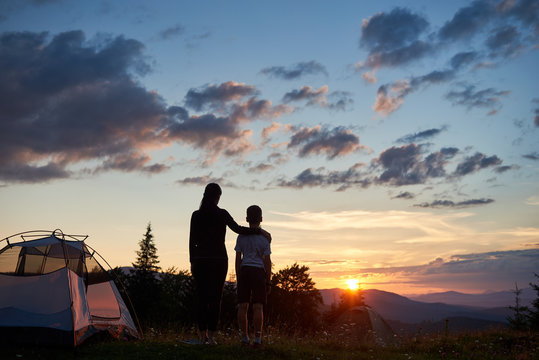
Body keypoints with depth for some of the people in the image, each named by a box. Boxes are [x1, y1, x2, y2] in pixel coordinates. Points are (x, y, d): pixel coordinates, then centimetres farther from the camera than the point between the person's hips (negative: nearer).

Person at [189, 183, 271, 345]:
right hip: (219, 259, -2)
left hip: (200, 260, 2)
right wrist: (259, 231, -6)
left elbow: (192, 240, 4)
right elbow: (238, 229, -14)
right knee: (215, 297, 1)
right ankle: (211, 335, 0)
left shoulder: (196, 215, 3)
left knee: (202, 297, 5)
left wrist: (192, 262, 11)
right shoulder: (222, 213, -5)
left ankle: (202, 335, 4)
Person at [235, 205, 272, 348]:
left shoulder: (241, 237, 3)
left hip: (244, 271, 2)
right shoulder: (264, 238, -3)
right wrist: (268, 282, 1)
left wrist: (238, 279, 11)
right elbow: (267, 261, -5)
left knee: (243, 306, 5)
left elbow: (238, 259, 4)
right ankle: (258, 338, -3)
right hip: (259, 272, -2)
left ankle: (244, 337, 7)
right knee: (258, 307, -2)